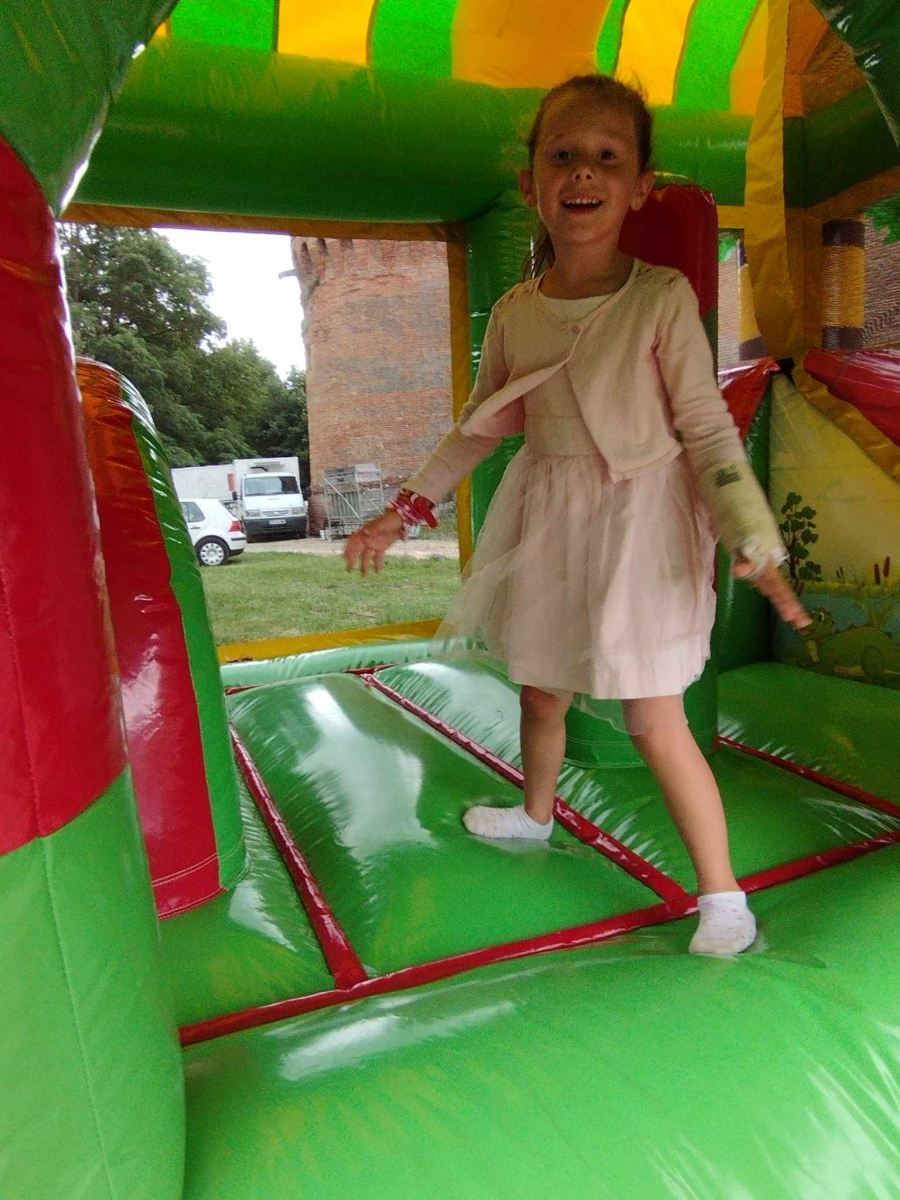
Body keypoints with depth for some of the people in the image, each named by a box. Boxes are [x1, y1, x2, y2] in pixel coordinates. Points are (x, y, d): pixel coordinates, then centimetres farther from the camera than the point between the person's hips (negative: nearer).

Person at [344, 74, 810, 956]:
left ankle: (723, 897, 18)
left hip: (639, 525, -4)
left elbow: (707, 429, -8)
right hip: (546, 521, 5)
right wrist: (401, 514, 12)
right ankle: (535, 814, 47)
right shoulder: (513, 313, 1)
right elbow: (480, 427, 11)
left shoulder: (663, 298, -10)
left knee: (654, 722, -2)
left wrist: (753, 541, -18)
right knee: (540, 689, 18)